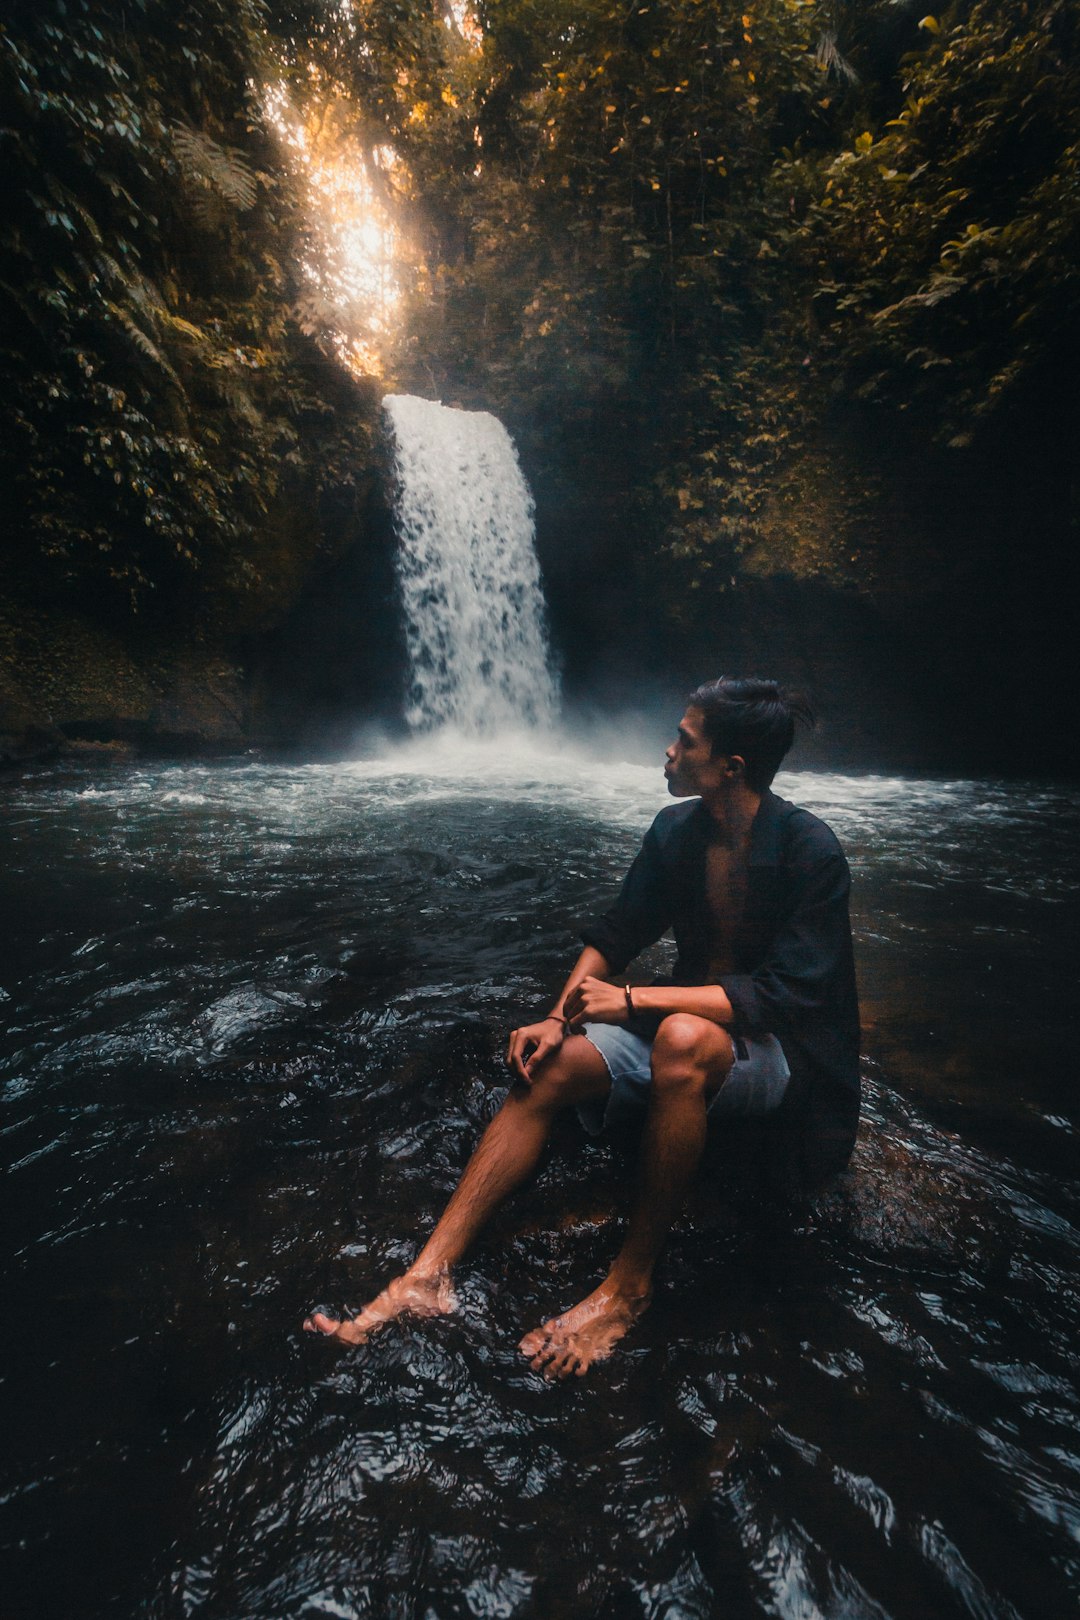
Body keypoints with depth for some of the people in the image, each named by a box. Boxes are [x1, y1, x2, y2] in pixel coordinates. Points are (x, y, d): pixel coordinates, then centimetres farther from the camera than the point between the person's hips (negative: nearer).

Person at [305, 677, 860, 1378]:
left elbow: (782, 995, -25)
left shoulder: (811, 851, -19)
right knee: (546, 1067, -17)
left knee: (683, 1038, -38)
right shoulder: (677, 828, -2)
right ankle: (429, 1275, -12)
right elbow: (614, 936, 1)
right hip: (683, 1021, 6)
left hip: (781, 1051, -5)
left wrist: (632, 999, -28)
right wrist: (559, 1018, -15)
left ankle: (630, 1283, -20)